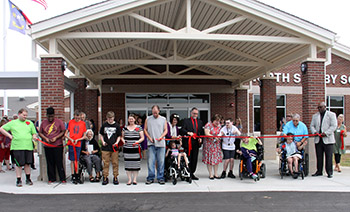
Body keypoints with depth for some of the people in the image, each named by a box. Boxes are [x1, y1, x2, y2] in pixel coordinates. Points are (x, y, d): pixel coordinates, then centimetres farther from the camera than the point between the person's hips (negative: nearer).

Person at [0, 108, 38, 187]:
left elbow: (34, 133, 20)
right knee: (19, 164, -2)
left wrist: (34, 136, -3)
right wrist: (9, 136, 0)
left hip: (28, 146, 2)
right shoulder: (13, 123, 9)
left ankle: (28, 179, 20)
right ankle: (18, 180, 9)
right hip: (17, 147, -2)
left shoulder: (30, 123, 16)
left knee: (28, 163, 6)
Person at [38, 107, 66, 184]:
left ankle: (62, 178, 3)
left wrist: (56, 138, -11)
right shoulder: (43, 122, 11)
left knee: (59, 162, -3)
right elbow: (40, 133, 13)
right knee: (50, 163, 7)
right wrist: (46, 138, -5)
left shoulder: (59, 121, 3)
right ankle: (51, 178, 16)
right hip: (47, 146, 3)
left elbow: (63, 132, 0)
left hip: (58, 145, -3)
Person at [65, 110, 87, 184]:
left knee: (76, 161, 7)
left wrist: (78, 139, -8)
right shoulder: (70, 122, 4)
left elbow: (84, 136, 6)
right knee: (73, 161, 1)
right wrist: (71, 139, -9)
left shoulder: (83, 123, 4)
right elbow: (66, 134, 6)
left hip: (78, 144, 1)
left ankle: (77, 176, 16)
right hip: (71, 144, -1)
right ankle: (73, 177, 6)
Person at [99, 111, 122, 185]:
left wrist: (117, 142, -10)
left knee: (115, 163, 4)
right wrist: (103, 141, -1)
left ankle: (115, 177, 15)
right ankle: (105, 178, 13)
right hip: (105, 147, 1)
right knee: (105, 163, 4)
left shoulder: (117, 125, 1)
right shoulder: (104, 125, 6)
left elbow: (119, 136, 6)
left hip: (114, 147, -1)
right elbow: (101, 135, 15)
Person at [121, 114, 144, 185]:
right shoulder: (125, 128, 13)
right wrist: (123, 140, -1)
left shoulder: (139, 128, 6)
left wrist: (137, 142, -11)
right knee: (128, 163, 1)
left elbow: (142, 137, 5)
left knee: (136, 163, -2)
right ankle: (129, 179, 9)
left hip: (136, 148, -2)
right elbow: (122, 137, 20)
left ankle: (135, 179, 9)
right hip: (127, 148, 2)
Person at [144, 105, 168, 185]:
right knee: (150, 161, -3)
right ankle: (150, 178, 5)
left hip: (161, 143, 0)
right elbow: (145, 129, 10)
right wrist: (149, 137, -5)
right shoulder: (148, 119, 9)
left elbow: (166, 130, 9)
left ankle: (160, 178, 9)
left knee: (161, 161, 1)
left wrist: (161, 137, -8)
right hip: (151, 143, 0)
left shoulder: (163, 119, 9)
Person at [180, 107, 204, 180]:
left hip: (196, 143, 4)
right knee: (188, 159, -3)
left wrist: (200, 138, 2)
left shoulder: (200, 122, 18)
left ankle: (192, 173, 16)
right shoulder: (186, 120, 3)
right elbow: (182, 129, -10)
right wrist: (188, 132, -28)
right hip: (188, 142, -4)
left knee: (194, 159, 7)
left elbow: (201, 132, 20)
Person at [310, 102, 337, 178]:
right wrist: (314, 132, -7)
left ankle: (329, 172, 5)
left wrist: (326, 133, -14)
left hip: (328, 139, -4)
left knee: (329, 157, -2)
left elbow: (333, 126, -4)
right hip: (318, 139, 4)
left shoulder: (331, 114, 4)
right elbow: (312, 125, 14)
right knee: (319, 156, 6)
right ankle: (319, 171, 14)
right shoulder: (315, 116, 17)